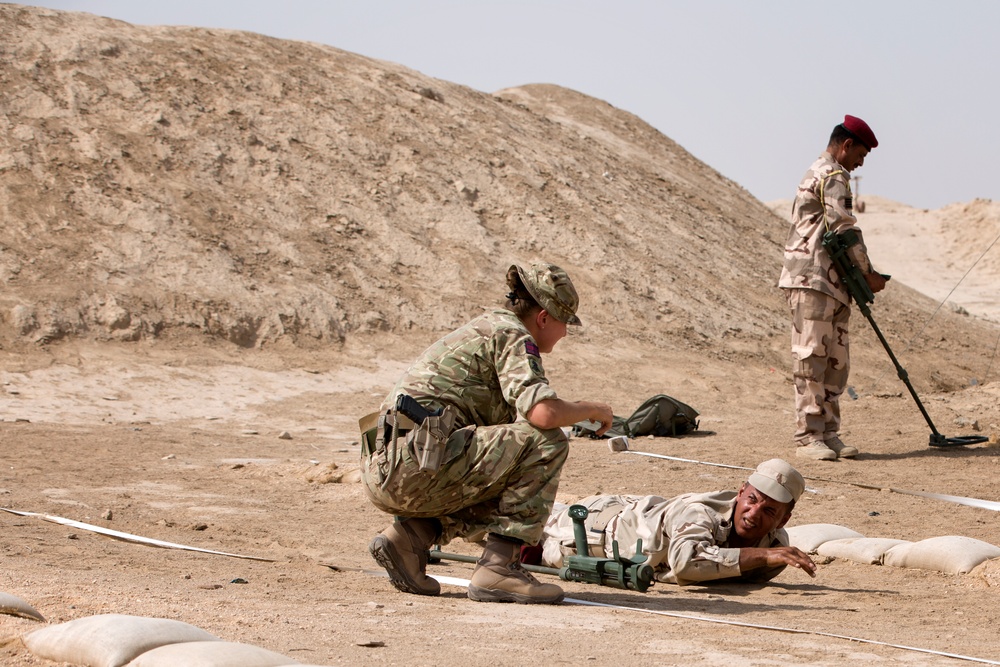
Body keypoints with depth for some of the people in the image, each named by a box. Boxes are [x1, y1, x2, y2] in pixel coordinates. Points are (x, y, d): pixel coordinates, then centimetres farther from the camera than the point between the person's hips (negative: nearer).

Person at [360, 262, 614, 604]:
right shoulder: (512, 335, -3)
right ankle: (499, 567, -11)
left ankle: (409, 537, 10)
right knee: (545, 442, -10)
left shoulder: (483, 327, 26)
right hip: (418, 463, -10)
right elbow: (544, 413, -19)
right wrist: (592, 409, 0)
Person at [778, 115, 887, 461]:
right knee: (811, 358, -10)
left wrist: (860, 276, 17)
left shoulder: (819, 174, 26)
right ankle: (808, 436, -10)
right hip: (812, 280, -11)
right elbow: (845, 230, -13)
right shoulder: (833, 176, -8)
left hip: (833, 283, 11)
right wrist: (868, 272, -4)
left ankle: (828, 433, 9)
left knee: (835, 361, 8)